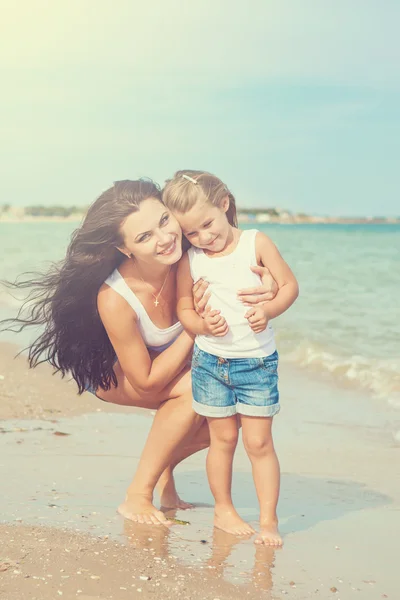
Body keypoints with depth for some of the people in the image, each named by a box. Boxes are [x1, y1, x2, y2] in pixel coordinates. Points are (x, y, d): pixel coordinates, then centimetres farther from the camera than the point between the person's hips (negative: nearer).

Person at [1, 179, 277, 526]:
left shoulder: (189, 254, -31)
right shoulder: (114, 299, -40)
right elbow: (147, 382, -29)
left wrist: (266, 280, -37)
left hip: (173, 358, 5)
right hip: (112, 373, -5)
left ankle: (164, 470, 11)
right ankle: (137, 495, -16)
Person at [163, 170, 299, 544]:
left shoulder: (256, 243, -4)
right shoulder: (190, 261, -1)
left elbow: (289, 285, -1)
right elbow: (183, 309, 4)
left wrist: (268, 310, -18)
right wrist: (203, 325, -17)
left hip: (258, 362, -1)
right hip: (211, 362, 1)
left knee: (259, 442, -1)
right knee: (223, 438, 9)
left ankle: (268, 519, 7)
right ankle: (223, 509, 26)